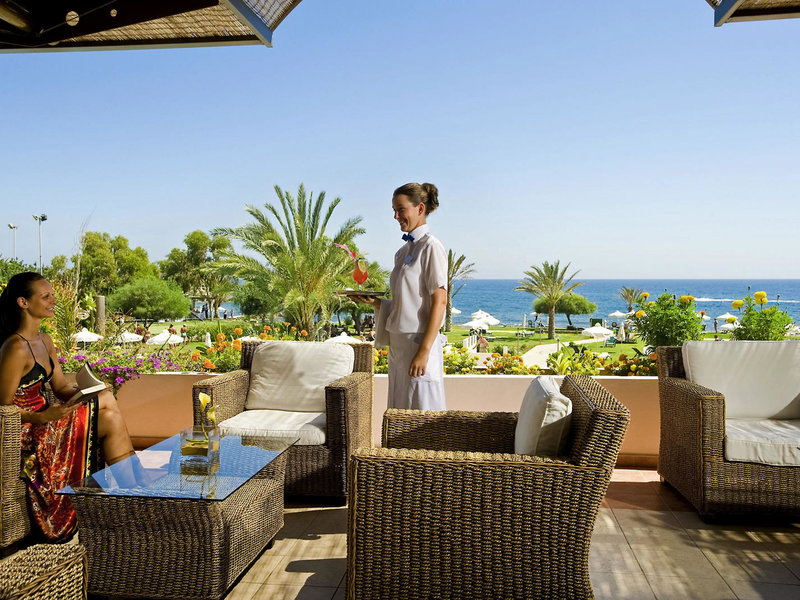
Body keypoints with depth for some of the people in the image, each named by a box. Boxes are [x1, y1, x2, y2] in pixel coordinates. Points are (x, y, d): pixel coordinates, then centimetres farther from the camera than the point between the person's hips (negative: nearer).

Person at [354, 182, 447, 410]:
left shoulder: (431, 247, -9)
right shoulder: (403, 251, 16)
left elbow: (439, 302, -15)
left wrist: (424, 351, -20)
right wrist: (374, 302, 3)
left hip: (419, 342, -8)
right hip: (398, 343, 8)